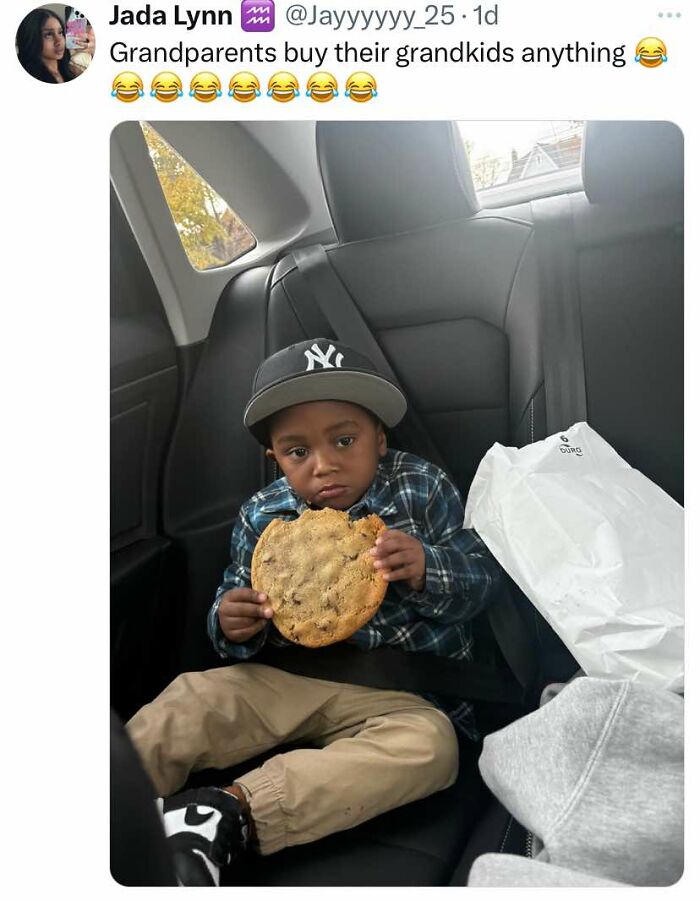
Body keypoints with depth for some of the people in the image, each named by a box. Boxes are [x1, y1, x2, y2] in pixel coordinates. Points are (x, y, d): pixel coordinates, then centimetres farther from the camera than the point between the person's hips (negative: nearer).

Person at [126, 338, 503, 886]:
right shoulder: (261, 518, 0)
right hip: (289, 679, 2)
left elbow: (481, 578, -6)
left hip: (401, 690, -2)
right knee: (188, 702, -19)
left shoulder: (424, 490, -7)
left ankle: (233, 813, -32)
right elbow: (236, 599, 10)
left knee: (429, 745, -32)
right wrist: (232, 628, -15)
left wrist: (427, 571, -29)